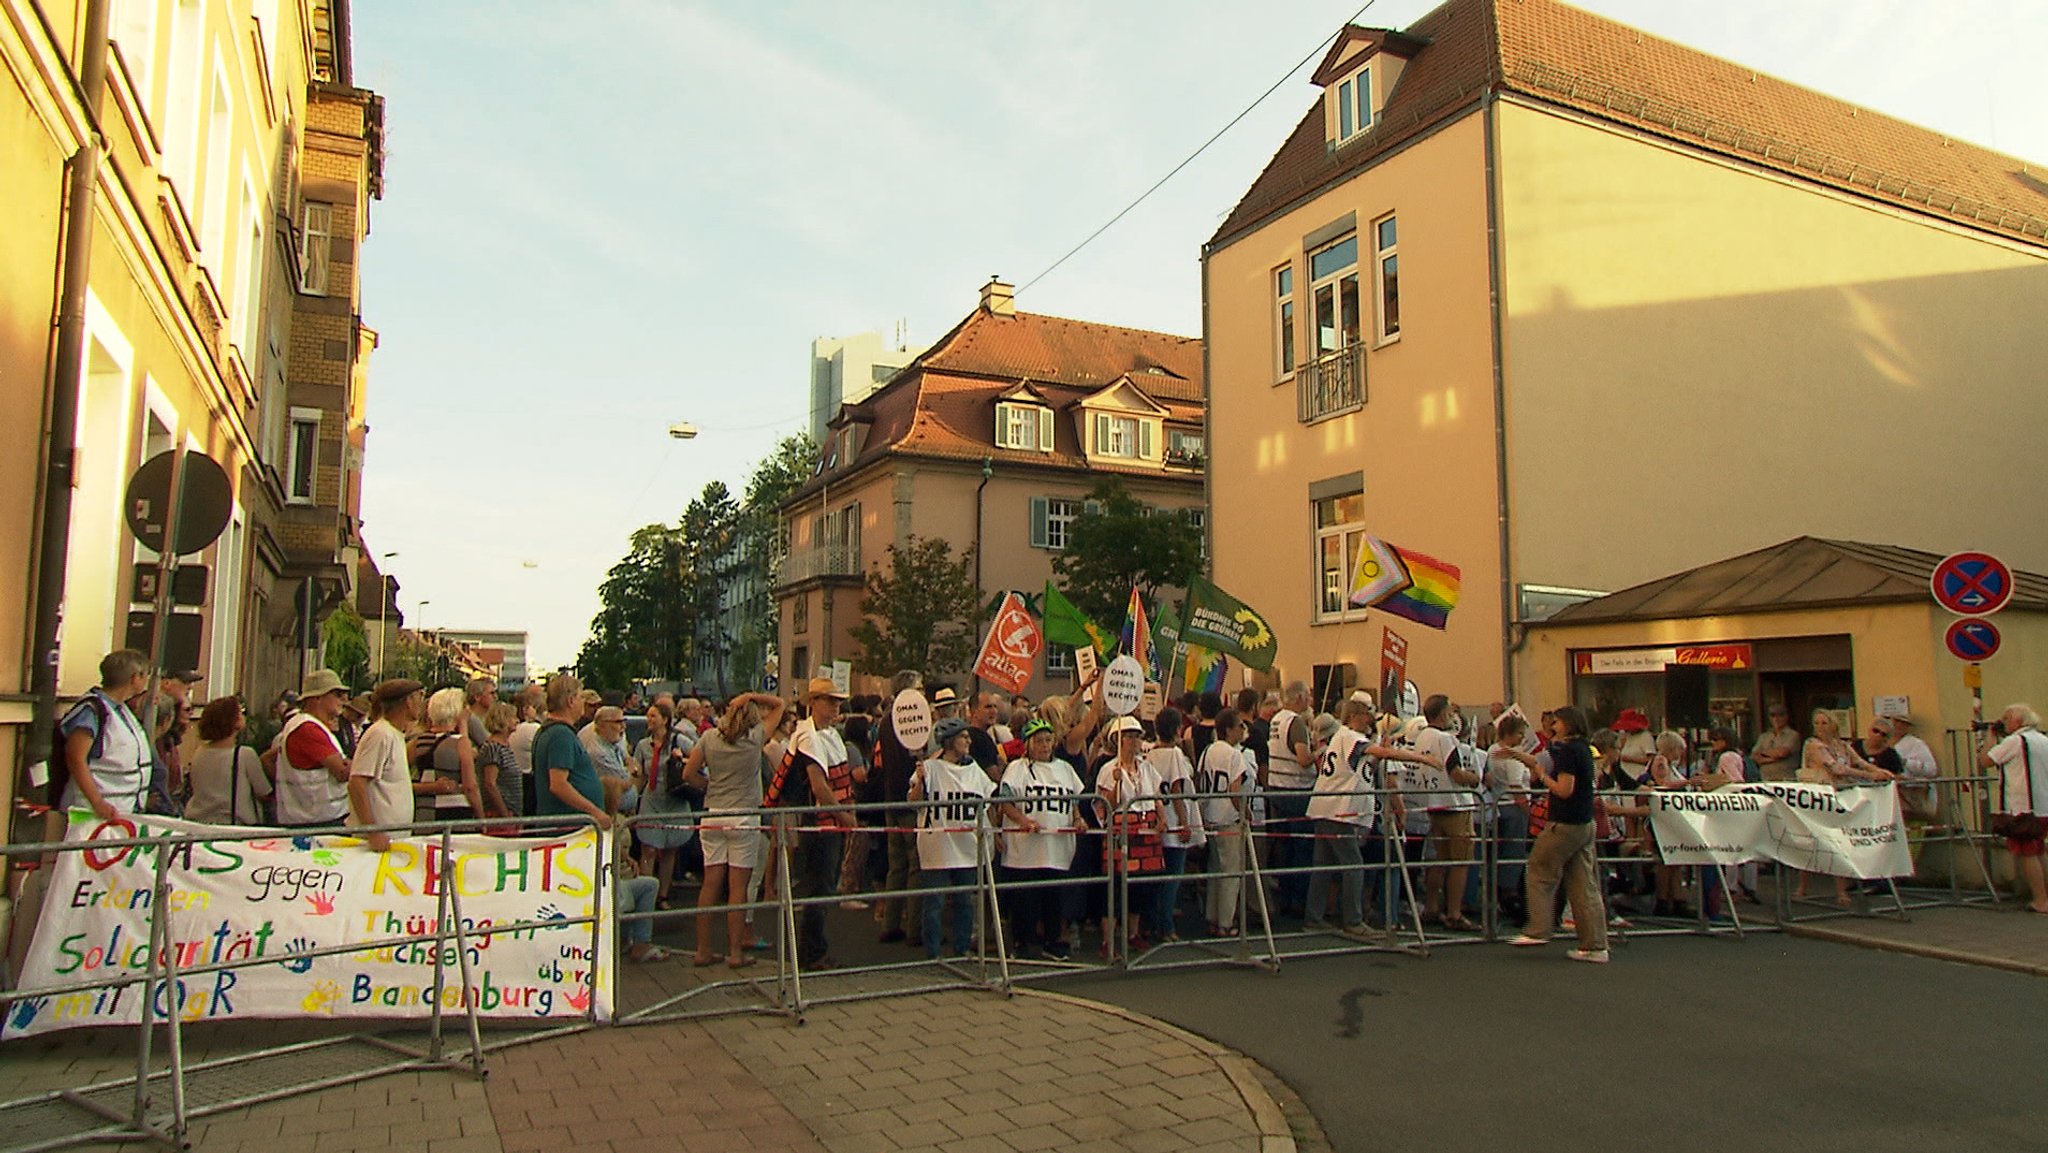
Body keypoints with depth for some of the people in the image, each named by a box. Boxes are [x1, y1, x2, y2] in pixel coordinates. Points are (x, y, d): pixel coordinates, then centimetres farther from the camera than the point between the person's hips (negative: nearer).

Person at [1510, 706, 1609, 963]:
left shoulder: (1568, 751, -15)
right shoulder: (1583, 749, 13)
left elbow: (1564, 790, -22)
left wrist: (1542, 775, -8)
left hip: (1564, 825, -9)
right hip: (1584, 824, 9)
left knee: (1540, 872, 4)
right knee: (1584, 884, 8)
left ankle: (1537, 931, 6)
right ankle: (1595, 946, 8)